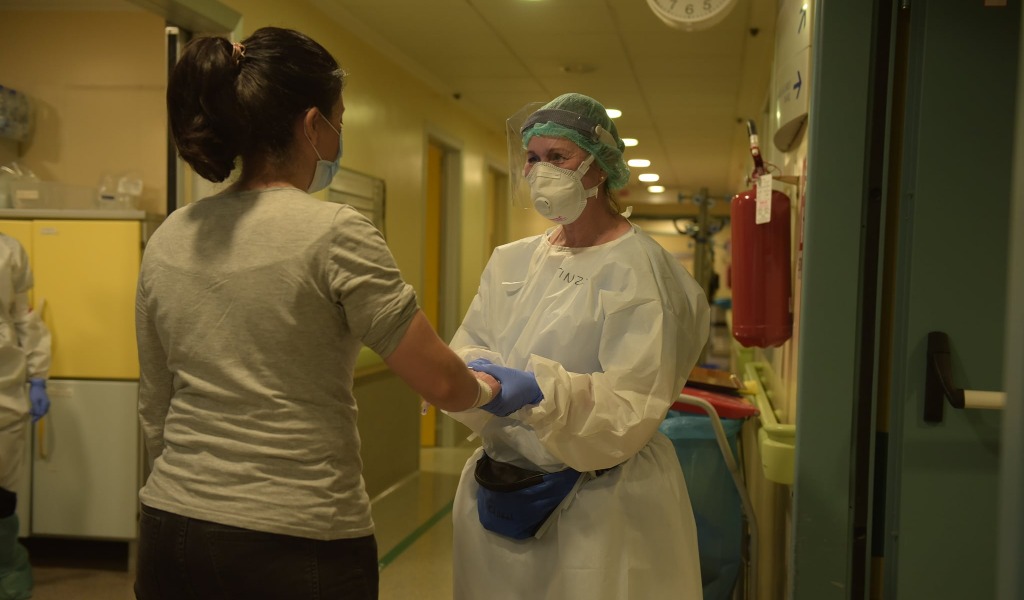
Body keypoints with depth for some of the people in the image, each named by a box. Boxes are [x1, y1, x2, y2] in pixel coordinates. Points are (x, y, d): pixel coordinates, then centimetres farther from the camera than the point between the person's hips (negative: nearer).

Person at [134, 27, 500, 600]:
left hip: (171, 530, 6)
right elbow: (442, 384, -12)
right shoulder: (335, 233, -15)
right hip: (298, 541, -5)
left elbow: (155, 409, 11)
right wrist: (485, 387, 9)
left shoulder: (167, 241, 3)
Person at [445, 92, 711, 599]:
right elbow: (469, 348, 3)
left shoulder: (637, 268, -11)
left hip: (597, 506, -5)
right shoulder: (513, 260, 8)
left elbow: (634, 405, -18)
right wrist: (477, 374, -20)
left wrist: (539, 391, -32)